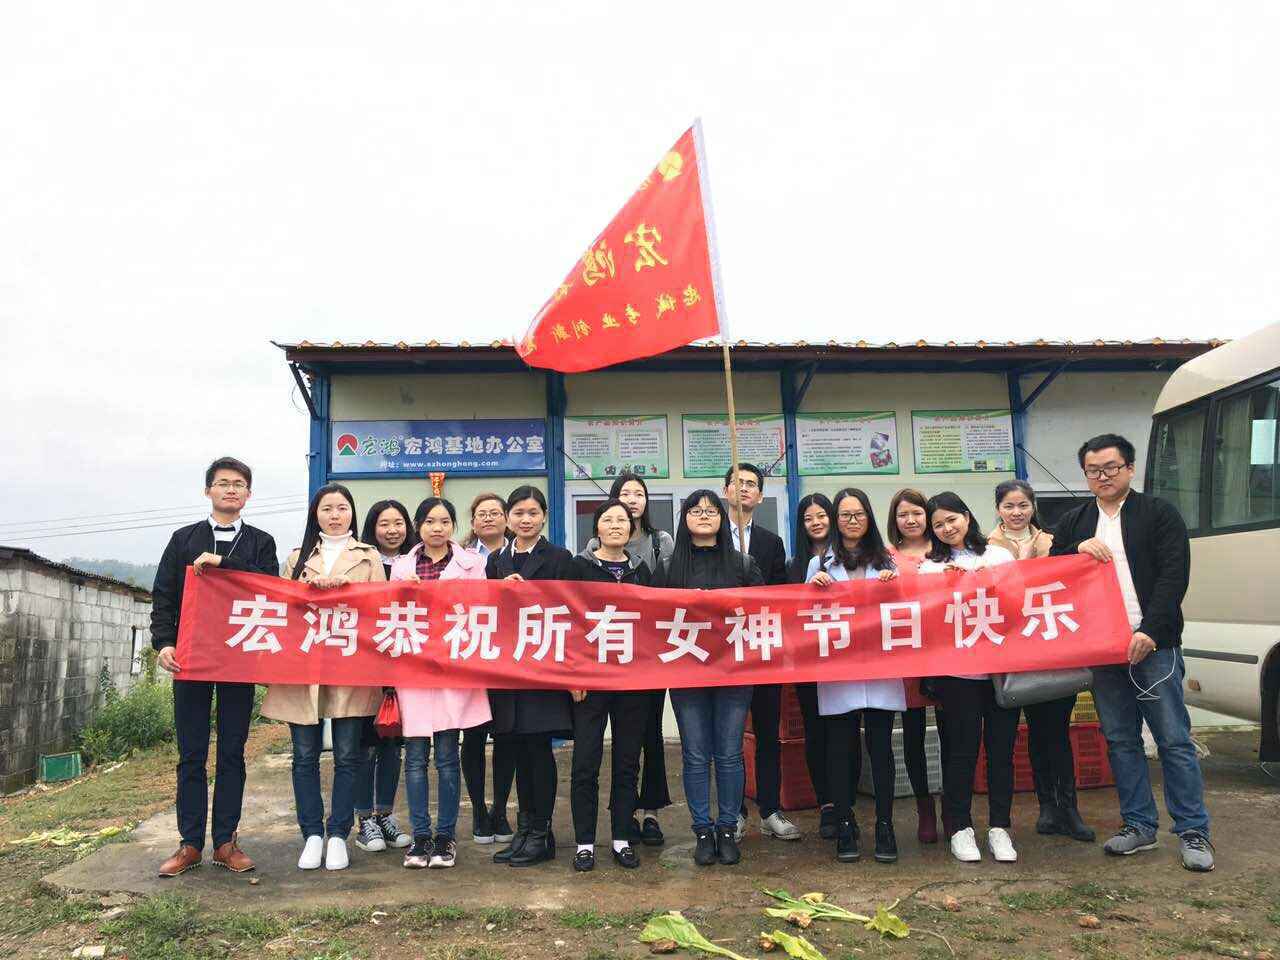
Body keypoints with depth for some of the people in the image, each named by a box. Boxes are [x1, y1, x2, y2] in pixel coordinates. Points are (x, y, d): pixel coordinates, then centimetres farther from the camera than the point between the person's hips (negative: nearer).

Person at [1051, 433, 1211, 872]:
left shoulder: (1159, 513, 1)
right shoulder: (1073, 522, 15)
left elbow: (1174, 576, -8)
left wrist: (1150, 632, -18)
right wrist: (1079, 549, -8)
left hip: (1152, 644, -4)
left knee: (1174, 739, -1)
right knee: (1120, 741, 9)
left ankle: (1194, 832, 7)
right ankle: (1139, 826, 19)